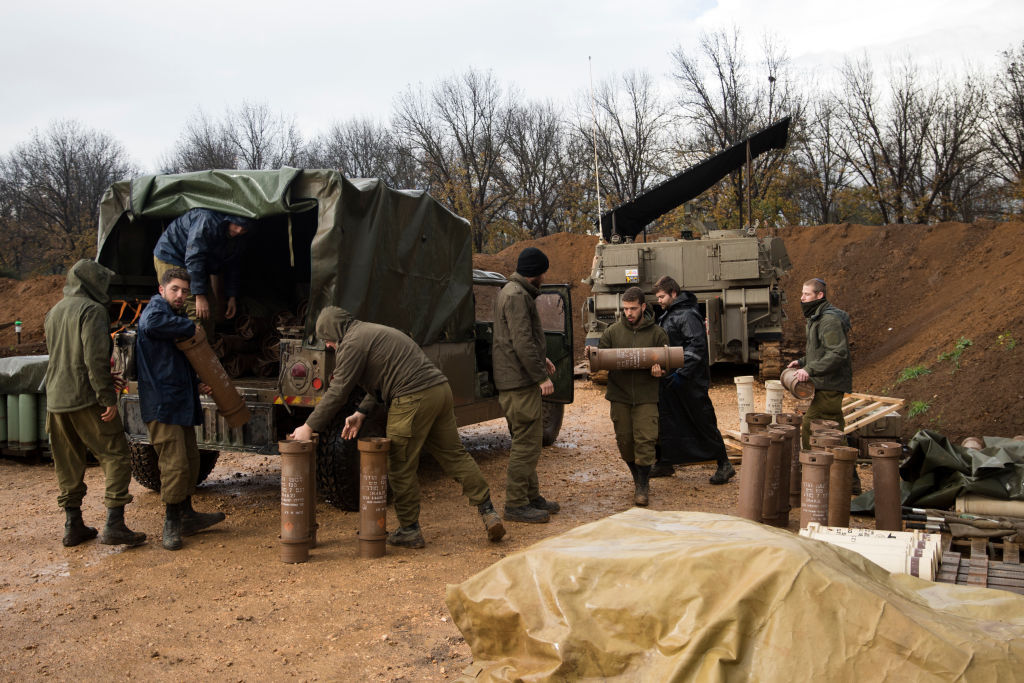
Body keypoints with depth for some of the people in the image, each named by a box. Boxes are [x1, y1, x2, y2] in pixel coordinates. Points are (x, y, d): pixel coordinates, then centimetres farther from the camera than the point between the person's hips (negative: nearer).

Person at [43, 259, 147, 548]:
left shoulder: (54, 312, 17)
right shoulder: (92, 310, -10)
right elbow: (96, 358, -19)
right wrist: (107, 397, -16)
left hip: (56, 400, 8)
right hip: (86, 399, -8)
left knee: (68, 464, 14)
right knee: (116, 457, -2)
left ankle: (72, 525, 19)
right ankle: (114, 525, -8)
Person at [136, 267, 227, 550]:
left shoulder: (178, 318, 22)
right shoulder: (156, 308, -6)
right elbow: (151, 324, -34)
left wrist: (197, 386, 13)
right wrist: (191, 327, -20)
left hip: (182, 404, 10)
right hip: (162, 405, -10)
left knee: (190, 460, 16)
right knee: (175, 464, -9)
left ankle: (186, 516, 28)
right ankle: (171, 523, 5)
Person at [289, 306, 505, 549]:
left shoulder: (352, 344, -3)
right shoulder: (375, 332, 28)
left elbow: (338, 392, -7)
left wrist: (310, 427, 0)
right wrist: (361, 413, 23)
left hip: (414, 399, -10)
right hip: (440, 388, 10)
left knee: (401, 467, 2)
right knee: (454, 455, 13)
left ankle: (409, 530, 10)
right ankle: (488, 512, 12)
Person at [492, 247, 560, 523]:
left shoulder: (513, 291, 18)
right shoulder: (516, 296, -17)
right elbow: (522, 342, -23)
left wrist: (541, 358, 23)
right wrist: (541, 376, -20)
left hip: (519, 378, 11)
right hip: (519, 380, -11)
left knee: (527, 440, 16)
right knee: (527, 442, -8)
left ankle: (531, 496, 25)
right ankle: (516, 504, -3)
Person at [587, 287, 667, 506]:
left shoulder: (657, 334, 2)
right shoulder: (613, 331, 5)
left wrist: (659, 371, -17)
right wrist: (592, 355, -16)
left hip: (645, 397, -2)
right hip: (619, 396, 2)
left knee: (645, 441, -8)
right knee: (624, 440, 7)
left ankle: (643, 485, 4)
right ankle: (637, 477, 29)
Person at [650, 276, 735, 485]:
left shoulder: (688, 315, -15)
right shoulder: (667, 315, 15)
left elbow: (697, 346, -22)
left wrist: (681, 373, -26)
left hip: (690, 381, -9)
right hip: (670, 380, 9)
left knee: (703, 421, -3)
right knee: (666, 421, 12)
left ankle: (724, 465, 6)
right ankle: (665, 463, 23)